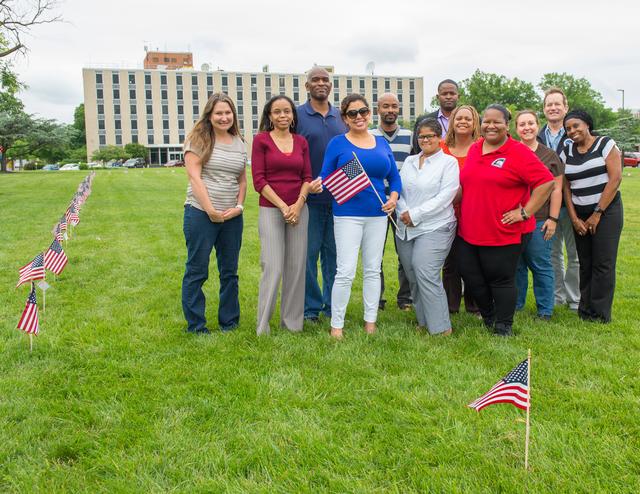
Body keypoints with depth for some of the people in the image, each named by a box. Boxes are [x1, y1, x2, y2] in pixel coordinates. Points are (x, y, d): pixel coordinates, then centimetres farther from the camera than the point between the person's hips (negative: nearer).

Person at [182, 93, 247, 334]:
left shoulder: (239, 142, 12)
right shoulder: (198, 139, -4)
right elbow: (194, 176, -11)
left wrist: (239, 206, 0)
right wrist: (211, 211, -15)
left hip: (232, 217, 5)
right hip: (201, 213, -5)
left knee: (229, 271, 12)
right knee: (197, 271, 2)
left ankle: (229, 322, 25)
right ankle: (195, 326, 12)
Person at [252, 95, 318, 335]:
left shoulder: (301, 142, 10)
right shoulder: (261, 140, -1)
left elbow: (307, 177, 8)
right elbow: (259, 180, -6)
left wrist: (298, 204, -8)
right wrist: (283, 206, -11)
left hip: (298, 210, 4)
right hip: (270, 209, -4)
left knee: (297, 266, 5)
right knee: (273, 267, -7)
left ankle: (292, 321, 18)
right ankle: (263, 326, 4)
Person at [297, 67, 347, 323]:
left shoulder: (342, 117, 11)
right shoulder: (297, 115, -1)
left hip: (339, 197, 4)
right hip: (310, 198, -3)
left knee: (334, 252, 10)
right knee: (309, 253, 3)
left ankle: (332, 305, 22)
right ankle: (311, 307, 15)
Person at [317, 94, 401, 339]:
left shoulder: (381, 143, 12)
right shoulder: (338, 143, 1)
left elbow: (394, 176, 15)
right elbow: (326, 177, -1)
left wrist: (393, 197, -2)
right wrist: (315, 186, -22)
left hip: (378, 214, 4)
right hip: (348, 214, -4)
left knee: (373, 270, 10)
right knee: (346, 271, -9)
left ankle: (370, 322, 21)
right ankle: (336, 325, 4)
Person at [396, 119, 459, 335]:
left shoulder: (449, 162, 0)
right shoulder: (409, 161, 17)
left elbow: (445, 196, -10)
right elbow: (398, 190, 11)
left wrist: (415, 214, -13)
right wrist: (404, 212, -8)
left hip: (434, 228, -5)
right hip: (405, 229, 6)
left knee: (425, 274, -17)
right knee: (413, 277, 6)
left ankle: (441, 328, -7)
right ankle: (423, 321, 20)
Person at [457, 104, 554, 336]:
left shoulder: (519, 152, -9)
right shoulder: (474, 149, 11)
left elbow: (546, 182, -14)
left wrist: (525, 213, -15)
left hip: (503, 232, -6)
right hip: (470, 231, 6)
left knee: (501, 279, 2)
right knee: (470, 276, 11)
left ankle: (503, 328, 18)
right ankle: (488, 317, 33)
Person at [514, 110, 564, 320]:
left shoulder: (550, 156, 3)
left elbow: (556, 189, 2)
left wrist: (553, 219, -4)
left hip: (539, 220, -2)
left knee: (541, 265, 2)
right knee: (515, 265, 11)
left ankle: (545, 310, 14)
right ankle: (515, 305, 25)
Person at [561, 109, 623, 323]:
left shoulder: (606, 144, -3)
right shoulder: (567, 151, 10)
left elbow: (615, 178, -9)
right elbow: (566, 187, 7)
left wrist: (597, 214, -11)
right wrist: (574, 218, -1)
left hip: (607, 211, -4)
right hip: (580, 215, 4)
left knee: (603, 263, -4)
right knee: (585, 263, 6)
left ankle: (600, 313, 3)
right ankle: (585, 309, 14)